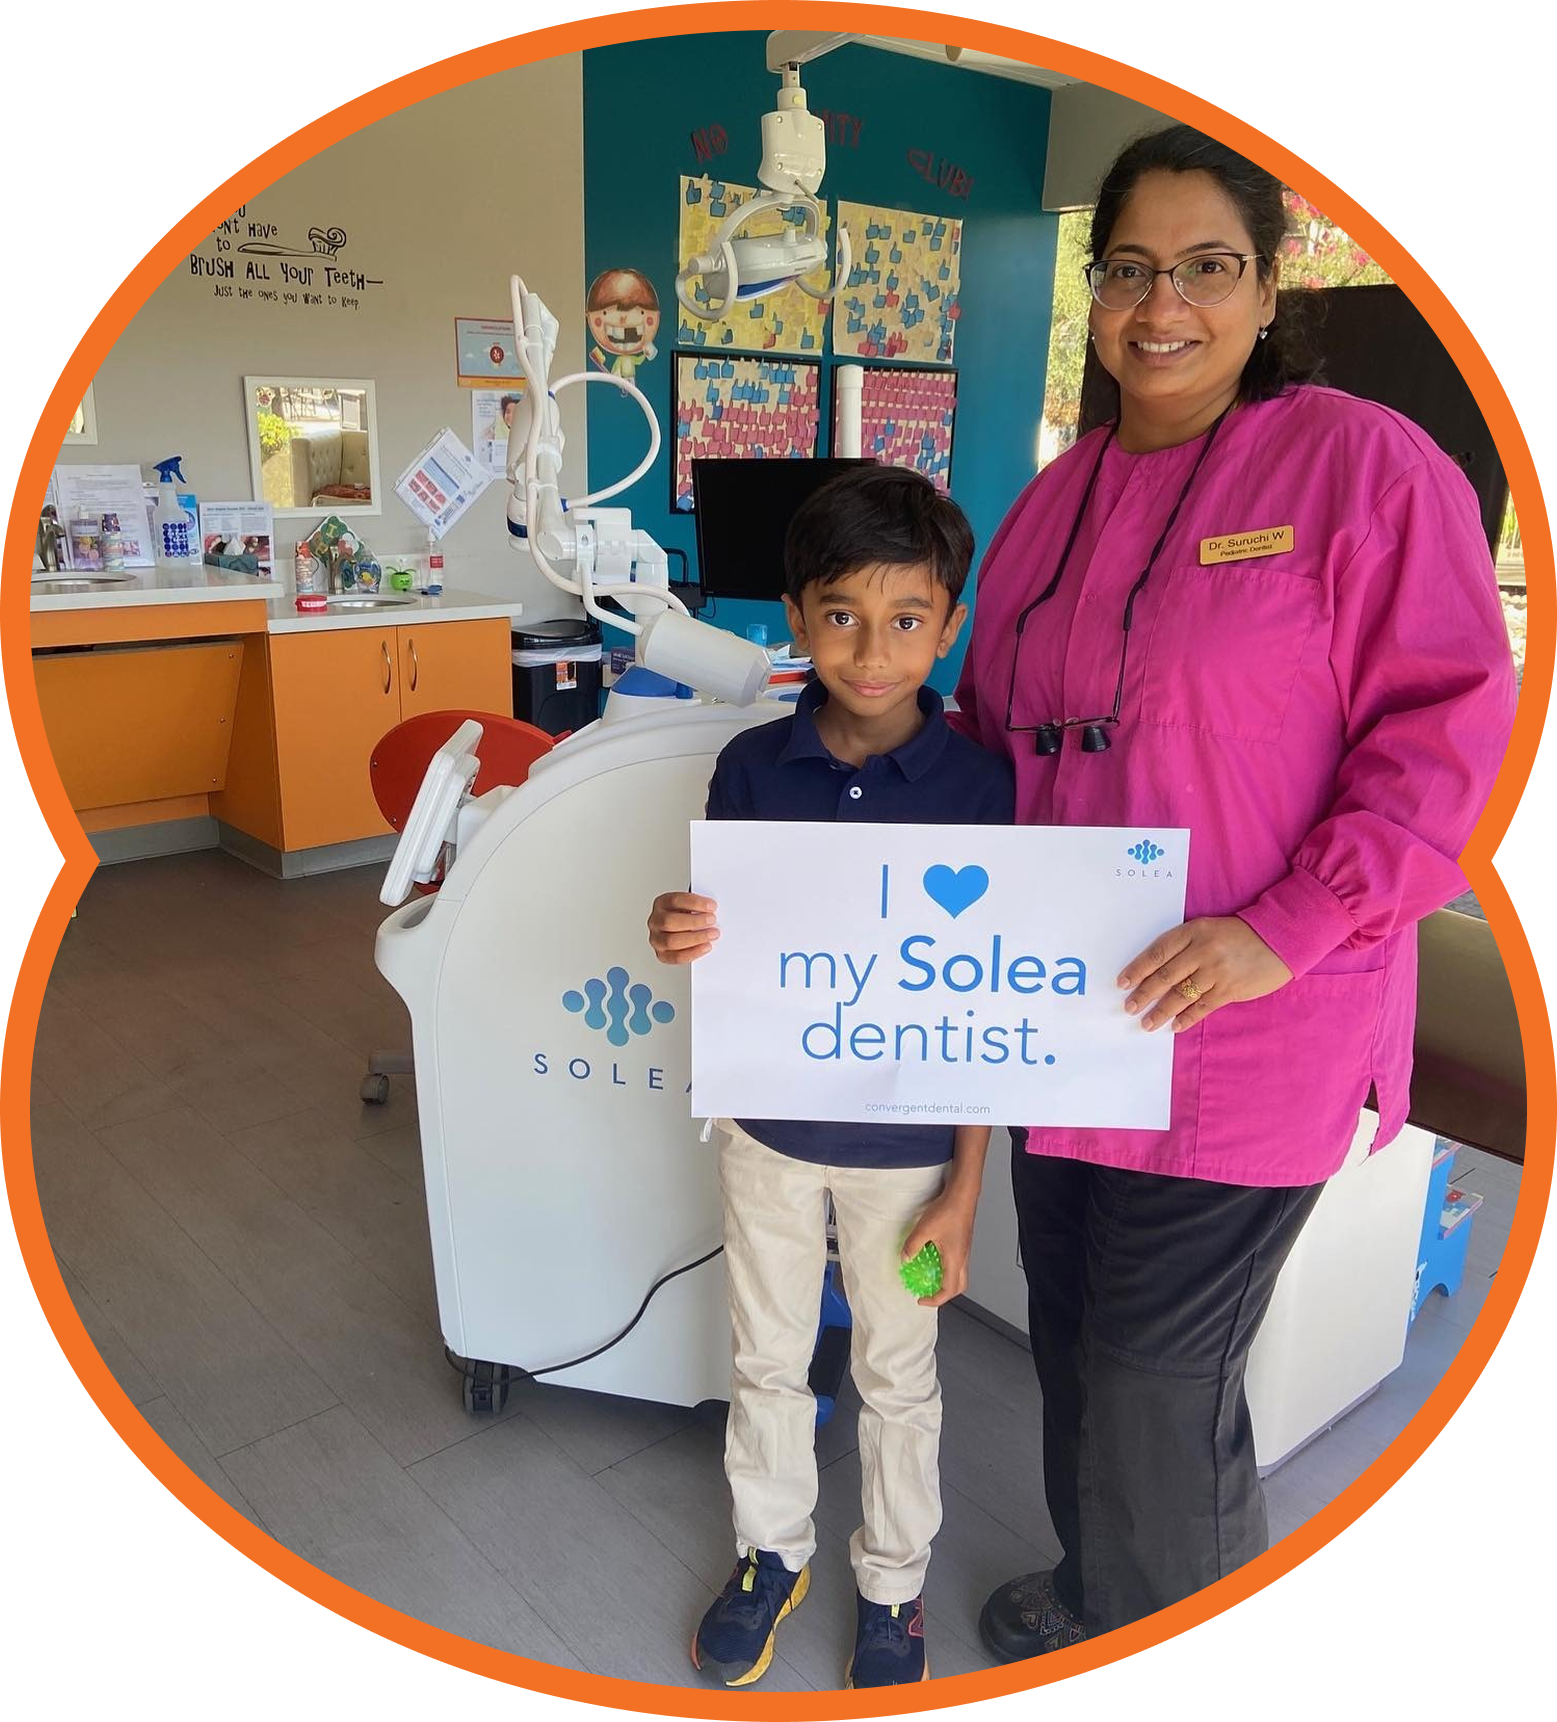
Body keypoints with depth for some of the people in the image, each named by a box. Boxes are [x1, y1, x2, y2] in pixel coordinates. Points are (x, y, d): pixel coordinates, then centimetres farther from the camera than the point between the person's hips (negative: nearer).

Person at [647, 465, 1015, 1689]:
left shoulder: (979, 785, -15)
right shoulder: (753, 767, -9)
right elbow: (729, 953, 1)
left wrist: (964, 1185, -9)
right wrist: (682, 939, -24)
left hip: (907, 1143, -2)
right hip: (768, 1121, 3)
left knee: (898, 1378, 18)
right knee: (767, 1358, 21)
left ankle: (892, 1583, 43)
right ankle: (773, 1550, 47)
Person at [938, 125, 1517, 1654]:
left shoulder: (1362, 462, -8)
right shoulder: (1055, 502, 11)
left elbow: (1449, 727, -12)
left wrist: (1285, 930, -20)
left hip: (1240, 1044, -6)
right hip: (1062, 1019, 6)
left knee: (1152, 1373, 6)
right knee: (1073, 1341, 20)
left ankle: (1150, 1626, 36)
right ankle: (1099, 1587, 47)